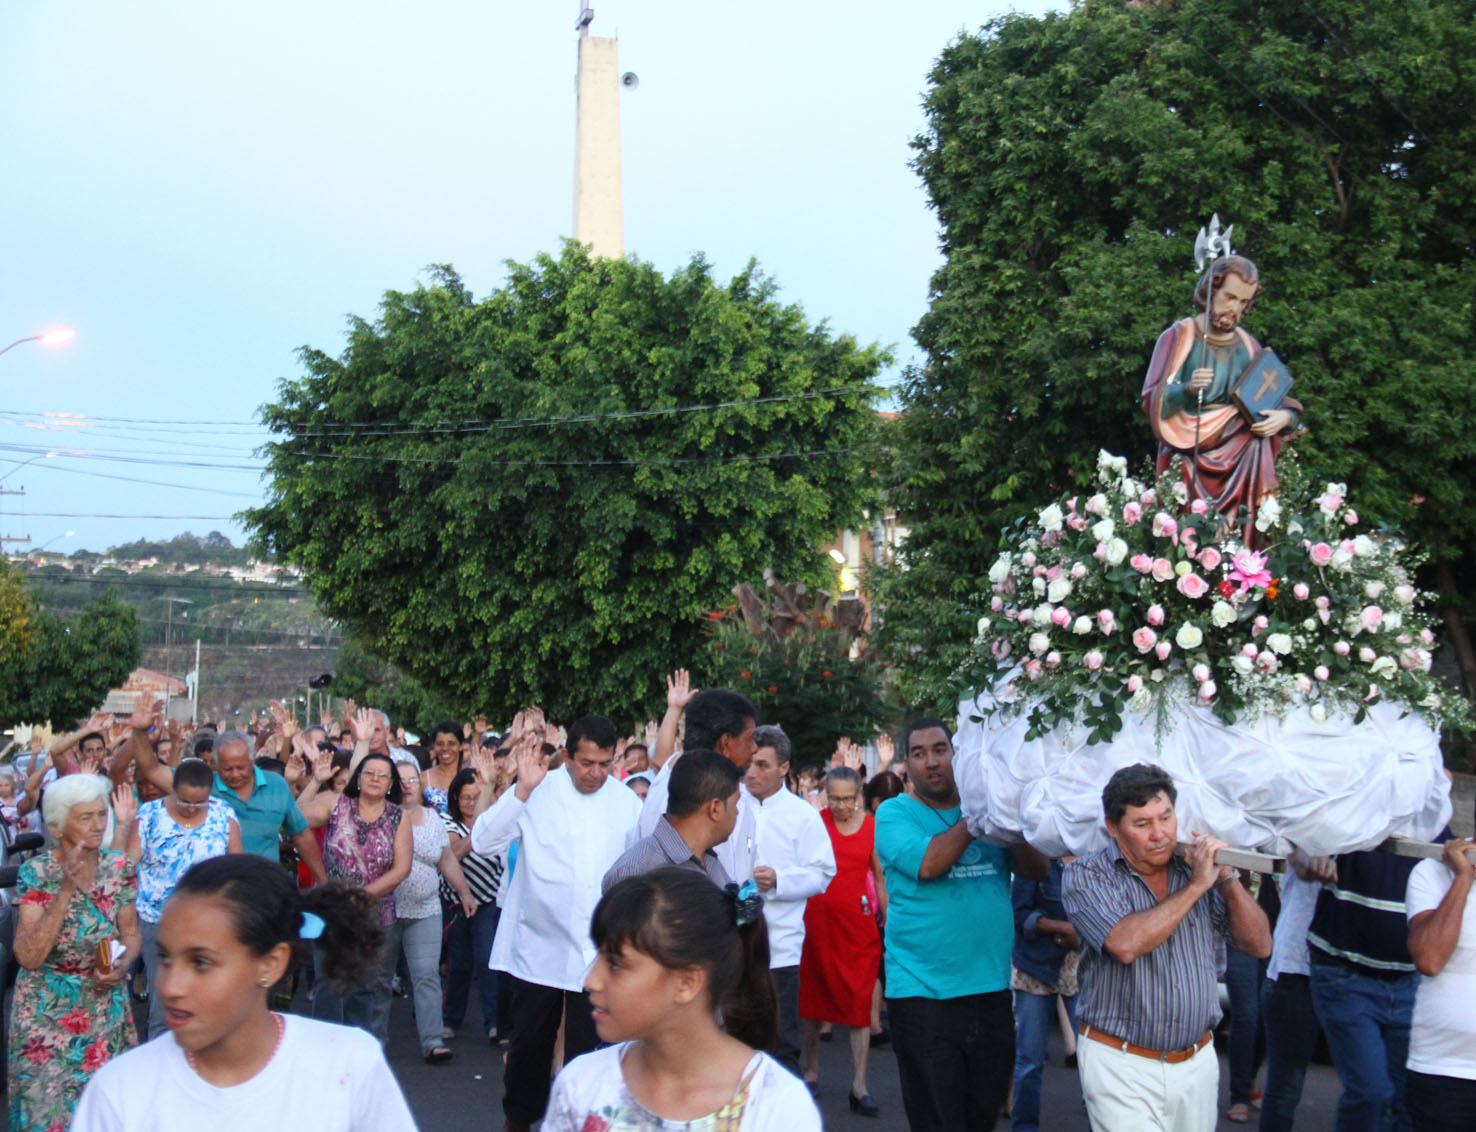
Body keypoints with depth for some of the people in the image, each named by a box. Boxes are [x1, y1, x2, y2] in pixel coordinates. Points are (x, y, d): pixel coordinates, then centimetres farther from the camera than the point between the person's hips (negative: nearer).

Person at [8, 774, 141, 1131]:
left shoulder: (119, 868, -4)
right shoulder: (36, 873, -14)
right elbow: (28, 957, -23)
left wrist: (123, 965, -16)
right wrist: (66, 890, -29)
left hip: (107, 1009, 3)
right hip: (49, 1015, -3)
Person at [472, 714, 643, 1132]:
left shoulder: (626, 801, 2)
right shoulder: (538, 791, -6)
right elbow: (484, 842, -17)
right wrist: (523, 788, -27)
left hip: (601, 952, 1)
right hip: (540, 948, -1)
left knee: (590, 1048, 8)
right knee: (530, 1044, 13)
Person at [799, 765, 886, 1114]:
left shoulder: (873, 826, 0)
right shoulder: (815, 821, -3)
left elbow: (880, 876, 9)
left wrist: (886, 919, 8)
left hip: (859, 924, 0)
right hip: (818, 921, 0)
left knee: (860, 1002, -1)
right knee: (813, 997, 12)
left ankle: (859, 1086, 3)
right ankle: (811, 1071, 28)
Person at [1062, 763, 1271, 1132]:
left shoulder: (1195, 868, 4)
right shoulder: (1085, 875, -8)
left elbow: (1260, 946, 5)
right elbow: (1125, 944, -25)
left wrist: (1227, 879, -9)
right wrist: (1196, 886, -19)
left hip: (1198, 1062, 4)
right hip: (1120, 1065, -4)